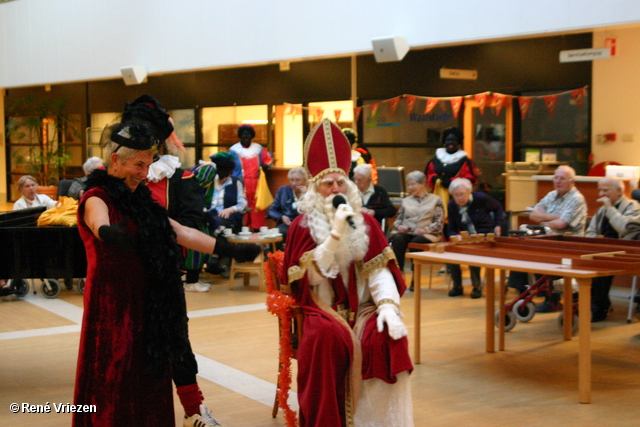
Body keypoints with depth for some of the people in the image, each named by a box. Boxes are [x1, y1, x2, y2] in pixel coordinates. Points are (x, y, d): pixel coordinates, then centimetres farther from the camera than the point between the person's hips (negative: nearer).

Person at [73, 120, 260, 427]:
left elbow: (181, 233, 14)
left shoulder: (138, 200, 13)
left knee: (148, 381, 11)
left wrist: (229, 249, 11)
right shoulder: (96, 197, -11)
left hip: (145, 303, 7)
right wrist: (110, 233, -59)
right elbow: (99, 223, -35)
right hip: (112, 305, -7)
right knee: (113, 384, -4)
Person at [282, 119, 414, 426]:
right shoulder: (303, 225, 1)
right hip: (322, 308, -2)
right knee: (328, 335, -34)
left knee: (388, 335, -28)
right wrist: (336, 234, -19)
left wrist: (388, 305, -18)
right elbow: (314, 275, -10)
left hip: (361, 307, 2)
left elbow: (379, 270, 0)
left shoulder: (365, 222, 8)